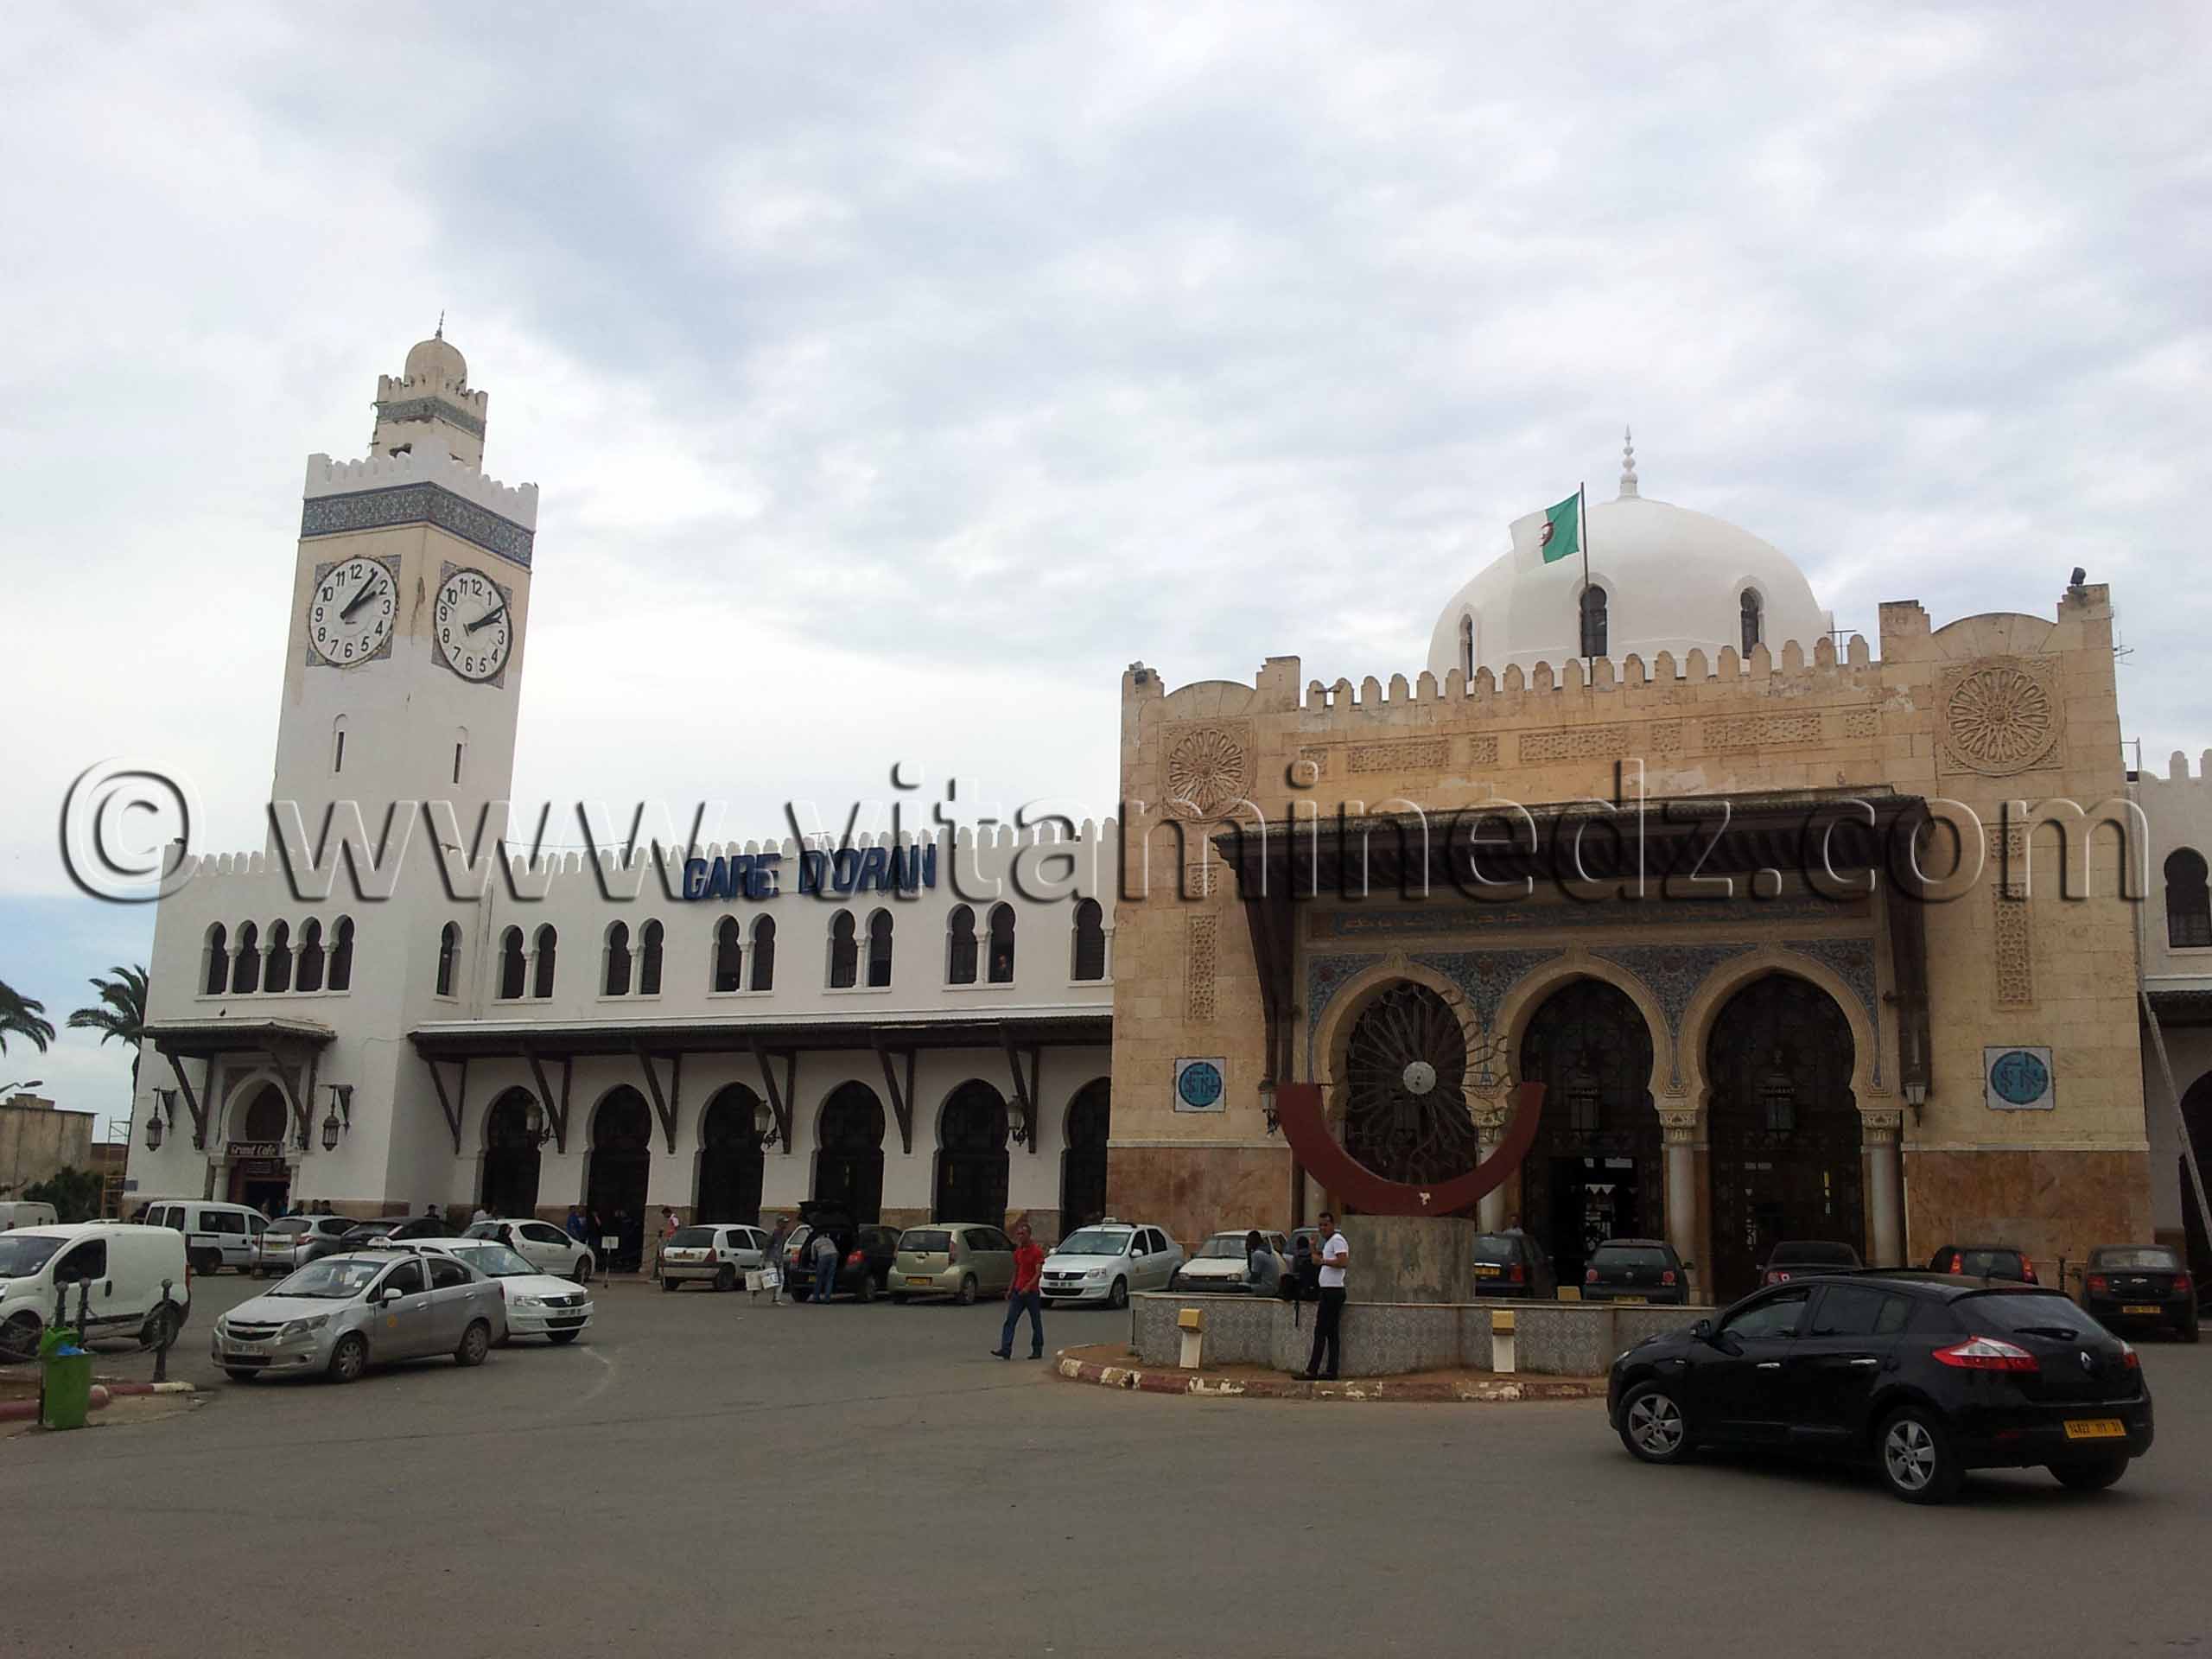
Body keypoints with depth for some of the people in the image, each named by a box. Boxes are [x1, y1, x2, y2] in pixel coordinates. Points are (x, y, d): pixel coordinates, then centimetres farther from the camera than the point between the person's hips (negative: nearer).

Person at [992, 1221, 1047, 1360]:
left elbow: (1038, 1273, -15)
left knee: (1036, 1323, 5)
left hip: (1032, 1292, -6)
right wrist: (1010, 1289, 13)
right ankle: (1005, 1350, -10)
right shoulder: (1018, 1251, 11)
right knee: (1010, 1320, -5)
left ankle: (1037, 1351, 13)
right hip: (1018, 1291, 6)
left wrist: (1028, 1286, -27)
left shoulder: (1037, 1251, -9)